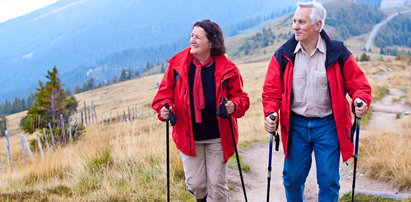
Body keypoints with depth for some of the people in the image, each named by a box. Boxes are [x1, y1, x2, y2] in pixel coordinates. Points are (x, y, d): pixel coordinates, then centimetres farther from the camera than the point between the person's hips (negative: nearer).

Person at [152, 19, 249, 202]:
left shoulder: (227, 69, -9)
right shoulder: (177, 64, -6)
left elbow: (241, 97, -2)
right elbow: (165, 93, 2)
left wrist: (234, 105, -24)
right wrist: (164, 108, -18)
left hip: (217, 137, -1)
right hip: (188, 136, 1)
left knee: (217, 184, 6)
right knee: (195, 184, 4)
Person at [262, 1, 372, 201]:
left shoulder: (337, 53, -7)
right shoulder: (284, 55, -3)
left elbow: (358, 83, 0)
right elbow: (272, 90, 1)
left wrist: (361, 100, -22)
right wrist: (270, 113, -16)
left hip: (327, 125, -1)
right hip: (295, 125, 2)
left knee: (329, 181, 3)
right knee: (292, 178, 10)